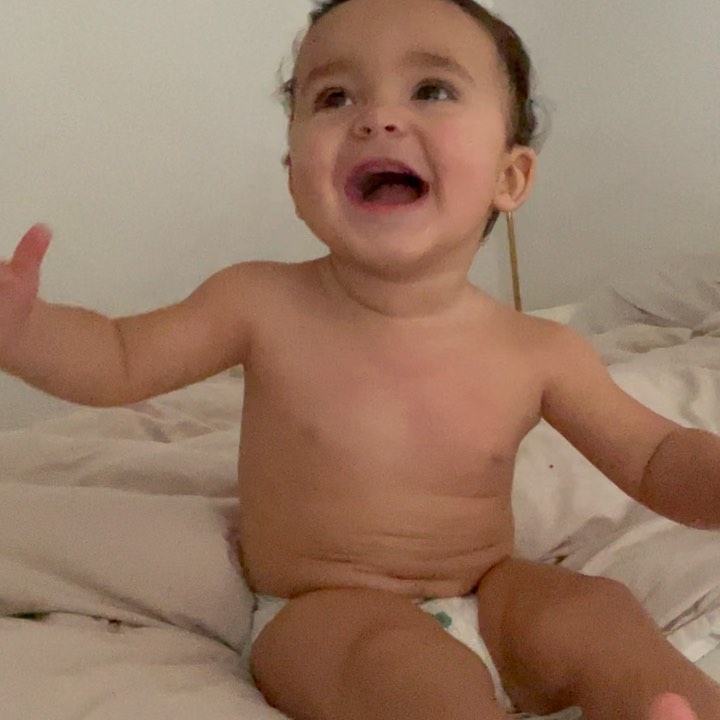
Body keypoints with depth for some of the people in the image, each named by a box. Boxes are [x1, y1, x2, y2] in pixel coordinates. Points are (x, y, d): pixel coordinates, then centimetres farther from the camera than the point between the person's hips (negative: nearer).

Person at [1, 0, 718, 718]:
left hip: (486, 604, 3)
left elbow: (656, 460, 2)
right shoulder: (262, 306, -10)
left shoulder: (538, 355, -9)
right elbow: (121, 358, 1)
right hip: (323, 617, -2)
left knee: (600, 614, -23)